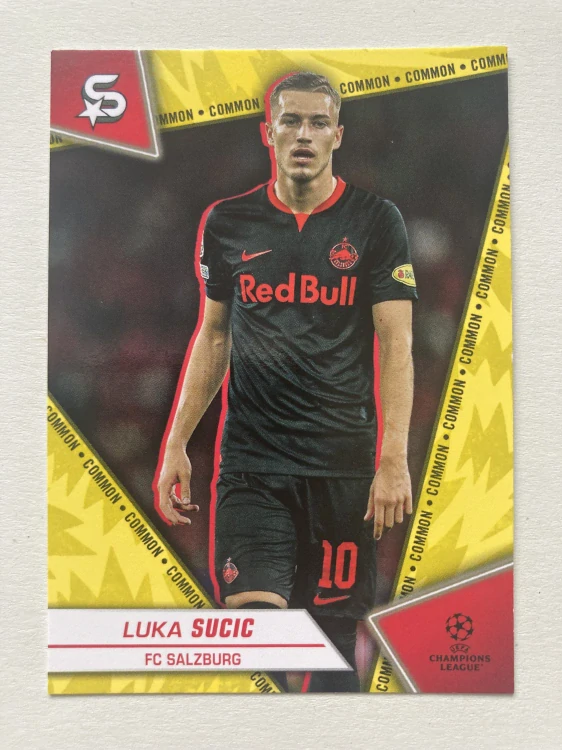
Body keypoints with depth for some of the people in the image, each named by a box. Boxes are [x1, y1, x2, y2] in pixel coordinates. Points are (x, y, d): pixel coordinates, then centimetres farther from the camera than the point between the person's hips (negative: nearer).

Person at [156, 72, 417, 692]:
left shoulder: (376, 221, 2)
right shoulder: (227, 222, 8)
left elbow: (396, 343, -3)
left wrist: (394, 459, -13)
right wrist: (175, 444, 10)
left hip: (345, 463, -1)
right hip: (249, 462, 1)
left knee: (334, 630, 9)